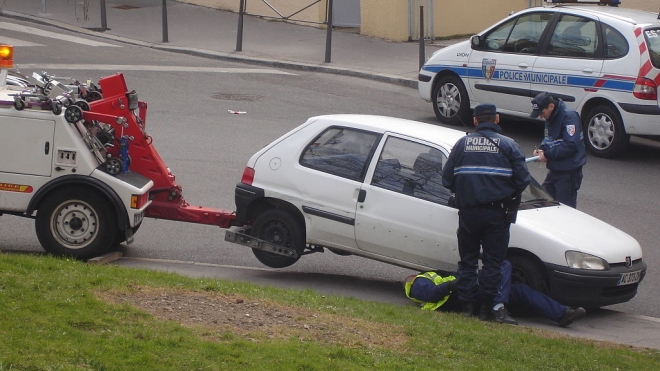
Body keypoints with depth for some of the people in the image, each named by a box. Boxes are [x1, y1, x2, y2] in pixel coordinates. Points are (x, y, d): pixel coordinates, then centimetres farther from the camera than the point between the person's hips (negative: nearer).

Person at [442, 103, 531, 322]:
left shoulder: (462, 144, 6)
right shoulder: (508, 145, 1)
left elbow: (447, 179, 4)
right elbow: (522, 179, -4)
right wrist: (511, 195, 14)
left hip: (468, 212, 2)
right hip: (496, 212, -2)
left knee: (467, 260, 12)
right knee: (493, 262, 4)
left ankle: (467, 304, 10)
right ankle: (486, 307, 2)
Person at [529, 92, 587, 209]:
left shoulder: (569, 116, -21)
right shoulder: (550, 118, 10)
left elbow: (571, 145, -28)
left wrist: (548, 154, -22)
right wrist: (541, 149, 1)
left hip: (569, 172, -10)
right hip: (554, 170, 10)